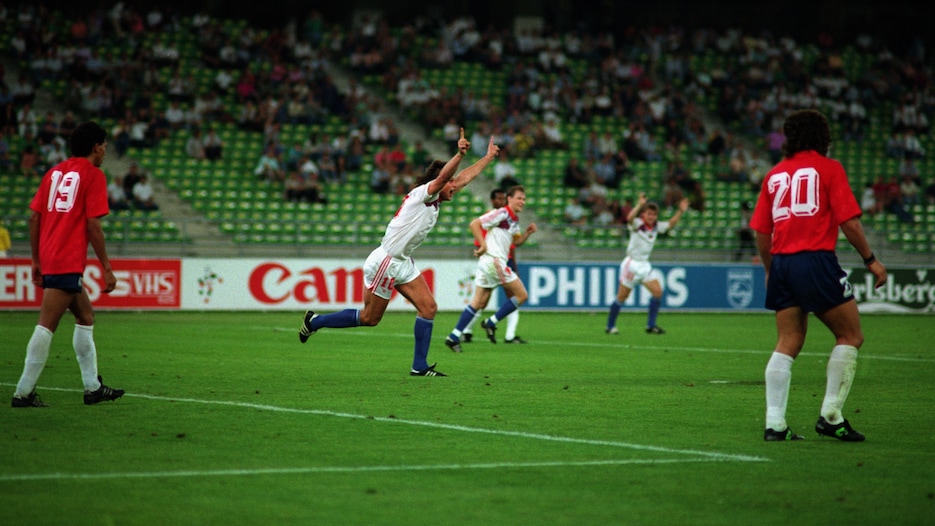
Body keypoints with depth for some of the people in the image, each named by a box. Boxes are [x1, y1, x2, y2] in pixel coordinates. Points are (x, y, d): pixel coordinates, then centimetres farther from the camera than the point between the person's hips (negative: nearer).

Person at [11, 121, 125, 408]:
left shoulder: (55, 172, 16)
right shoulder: (93, 175, -4)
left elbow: (34, 217, 13)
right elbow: (93, 226, -11)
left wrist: (36, 260, 19)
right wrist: (107, 268, -7)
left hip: (48, 258, 8)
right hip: (69, 262, -8)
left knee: (86, 315, 19)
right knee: (47, 325, -9)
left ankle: (92, 387, 21)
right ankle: (24, 392, -11)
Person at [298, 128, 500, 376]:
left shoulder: (435, 201, 11)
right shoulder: (422, 194, -14)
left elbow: (465, 177, 20)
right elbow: (443, 176, -35)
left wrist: (489, 156, 24)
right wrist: (459, 154, -48)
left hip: (403, 264, 9)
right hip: (385, 262, -9)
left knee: (428, 307, -2)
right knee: (369, 318, 0)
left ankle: (420, 366, 2)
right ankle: (315, 321, 17)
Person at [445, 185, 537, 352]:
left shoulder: (514, 219, 18)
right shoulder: (501, 213, -10)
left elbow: (516, 241, 26)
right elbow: (474, 224, -15)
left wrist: (527, 232, 8)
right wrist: (484, 246, -20)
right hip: (493, 260, -9)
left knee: (479, 303, 8)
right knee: (522, 295, -3)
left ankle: (454, 336, 5)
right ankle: (491, 323, 0)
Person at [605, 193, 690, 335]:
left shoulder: (656, 226, 6)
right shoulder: (637, 224, -13)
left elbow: (671, 224, 19)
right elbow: (630, 218, -35)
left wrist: (680, 211, 6)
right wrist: (639, 205, -48)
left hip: (645, 265, 6)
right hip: (632, 263, -6)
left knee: (658, 292, -8)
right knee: (622, 297, -1)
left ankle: (651, 325, -3)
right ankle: (610, 326, 12)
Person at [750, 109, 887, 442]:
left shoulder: (775, 174, 15)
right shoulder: (829, 168, 1)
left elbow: (761, 231, 13)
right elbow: (849, 220, -7)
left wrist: (770, 271, 24)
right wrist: (870, 260, 1)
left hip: (782, 264, 6)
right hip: (816, 260, -6)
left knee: (788, 344, 8)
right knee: (850, 336, 6)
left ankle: (775, 424, 0)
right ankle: (831, 415, -1)